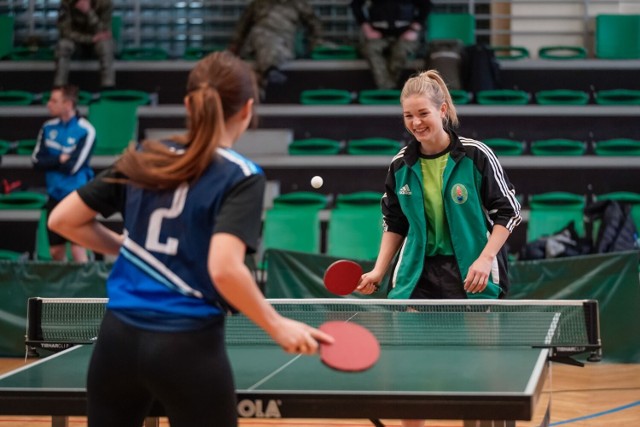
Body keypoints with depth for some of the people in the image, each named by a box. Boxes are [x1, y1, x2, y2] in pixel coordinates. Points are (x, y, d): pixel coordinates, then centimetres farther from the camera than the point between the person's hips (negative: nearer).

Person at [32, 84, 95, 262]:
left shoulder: (86, 131, -13)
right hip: (55, 196, 6)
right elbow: (37, 161, 2)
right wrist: (60, 159, -10)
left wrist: (51, 162, -6)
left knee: (77, 249, -11)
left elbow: (72, 166, -18)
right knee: (56, 251, 9)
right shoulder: (48, 127, 5)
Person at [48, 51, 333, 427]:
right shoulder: (241, 177, -8)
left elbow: (63, 220, 11)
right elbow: (224, 268, -22)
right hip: (188, 345, -5)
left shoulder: (144, 158, 7)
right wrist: (278, 326, -11)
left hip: (118, 337, 5)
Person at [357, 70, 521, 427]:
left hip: (469, 275, -3)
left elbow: (508, 212, -5)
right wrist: (379, 271, 4)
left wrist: (485, 258, -16)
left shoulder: (476, 155, -9)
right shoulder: (401, 166, 3)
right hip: (418, 275, 3)